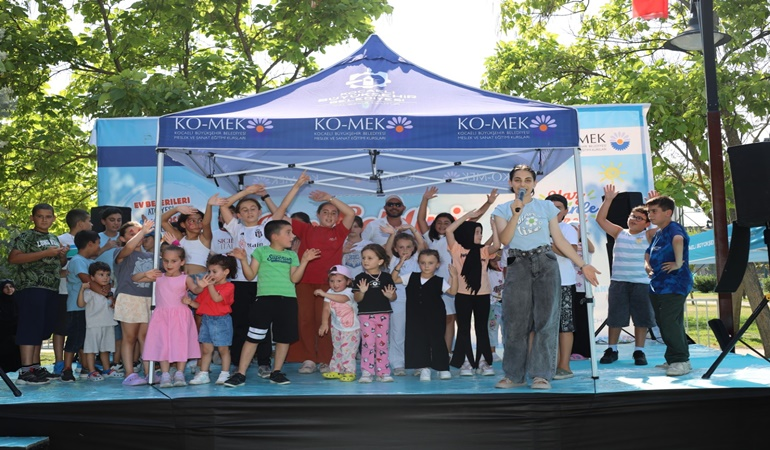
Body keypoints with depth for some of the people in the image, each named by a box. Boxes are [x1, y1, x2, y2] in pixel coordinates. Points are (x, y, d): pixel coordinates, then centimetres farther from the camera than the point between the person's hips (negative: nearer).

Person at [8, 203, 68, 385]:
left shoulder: (54, 239, 18)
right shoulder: (26, 237, -4)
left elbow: (60, 264, 28)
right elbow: (13, 258, -18)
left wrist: (63, 255, 4)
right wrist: (45, 253, -21)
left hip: (51, 289, 8)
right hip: (31, 288, -8)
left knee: (42, 329, 10)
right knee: (30, 327, -11)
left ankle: (36, 367, 18)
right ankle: (25, 371, -12)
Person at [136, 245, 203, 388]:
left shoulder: (185, 279, -1)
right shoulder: (158, 277, 7)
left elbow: (194, 289, -20)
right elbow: (134, 279, 10)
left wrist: (201, 286, -43)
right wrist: (146, 274, -10)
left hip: (180, 316, -2)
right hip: (162, 316, 2)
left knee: (181, 344, -1)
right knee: (163, 345, -1)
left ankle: (179, 374, 9)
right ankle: (165, 375, 5)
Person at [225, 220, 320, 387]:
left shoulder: (292, 255, 14)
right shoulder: (261, 251, 4)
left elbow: (294, 278, 4)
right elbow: (250, 275, 2)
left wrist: (304, 261, -2)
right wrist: (243, 260, -12)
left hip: (288, 299, 4)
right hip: (265, 298, -4)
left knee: (284, 337, 7)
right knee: (253, 336, -4)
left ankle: (276, 372, 20)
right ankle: (240, 374, 2)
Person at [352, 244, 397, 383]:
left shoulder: (386, 277, 3)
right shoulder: (360, 278, 0)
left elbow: (393, 297, 8)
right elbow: (356, 299, -2)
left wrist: (390, 295, -15)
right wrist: (362, 291, -22)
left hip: (383, 314, 2)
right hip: (366, 315, -1)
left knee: (382, 344, 8)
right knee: (368, 343, -2)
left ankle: (383, 372, 16)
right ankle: (367, 373, 5)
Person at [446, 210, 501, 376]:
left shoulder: (483, 250, 9)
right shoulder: (457, 249, 0)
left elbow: (496, 245, -9)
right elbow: (449, 230, -11)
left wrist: (494, 226, -4)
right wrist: (467, 216, -10)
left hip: (482, 294, 3)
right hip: (463, 294, -3)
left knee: (482, 328, 8)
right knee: (464, 328, 4)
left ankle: (483, 361, 13)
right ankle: (466, 362, 10)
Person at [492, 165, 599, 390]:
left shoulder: (546, 206, 9)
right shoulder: (502, 209, 8)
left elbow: (560, 240, 9)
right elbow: (505, 239, -8)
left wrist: (583, 265, 5)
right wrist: (516, 214, -18)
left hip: (545, 264, 0)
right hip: (518, 267, 0)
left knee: (545, 320, -3)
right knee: (516, 322, 2)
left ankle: (541, 374, 4)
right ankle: (514, 375, 12)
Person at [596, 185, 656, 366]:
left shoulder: (648, 236, 5)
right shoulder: (619, 233, 8)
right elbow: (600, 219, 1)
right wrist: (608, 200, -5)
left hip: (641, 283, -1)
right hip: (618, 282, 1)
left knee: (641, 318, 4)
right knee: (614, 317, 6)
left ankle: (639, 351, 16)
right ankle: (611, 350, 16)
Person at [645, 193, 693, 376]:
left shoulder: (673, 229, -14)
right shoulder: (657, 233, 16)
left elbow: (678, 239, -39)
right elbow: (649, 253, 31)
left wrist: (678, 263, -33)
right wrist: (647, 264, 11)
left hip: (673, 285, -10)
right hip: (658, 286, 10)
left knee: (670, 324, -11)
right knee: (663, 324, 13)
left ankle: (682, 361, 0)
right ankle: (673, 359, 24)